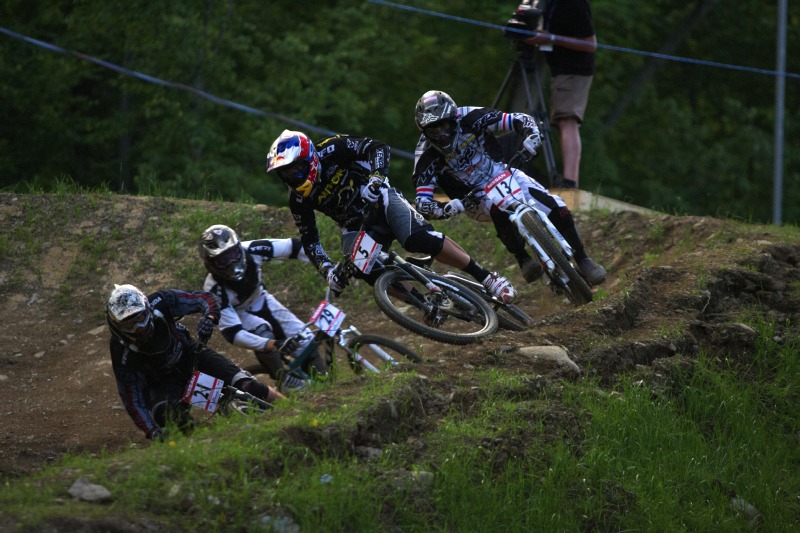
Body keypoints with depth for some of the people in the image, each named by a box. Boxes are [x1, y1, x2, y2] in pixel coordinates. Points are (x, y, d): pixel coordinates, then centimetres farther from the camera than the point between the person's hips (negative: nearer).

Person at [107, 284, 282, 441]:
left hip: (190, 355, 1)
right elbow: (133, 400, -24)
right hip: (163, 381, -1)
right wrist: (152, 432, -37)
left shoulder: (159, 303, -26)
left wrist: (209, 317, -39)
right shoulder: (122, 351, -28)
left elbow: (205, 299, -16)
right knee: (166, 415, -35)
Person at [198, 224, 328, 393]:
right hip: (235, 313, -4)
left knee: (303, 338, -6)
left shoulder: (250, 251, -31)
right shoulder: (215, 290, -39)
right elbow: (232, 333, -40)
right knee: (262, 331, -34)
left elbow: (294, 247, -21)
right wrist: (272, 345, -51)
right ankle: (283, 380, -15)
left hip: (261, 299, 4)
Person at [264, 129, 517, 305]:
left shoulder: (330, 151, -19)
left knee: (420, 239, -30)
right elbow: (308, 239, -2)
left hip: (380, 200, -3)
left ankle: (487, 278, -21)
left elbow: (378, 148, -19)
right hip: (356, 228, 3)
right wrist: (327, 269, -17)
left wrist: (376, 176, -37)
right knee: (374, 276, -25)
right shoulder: (299, 200, -9)